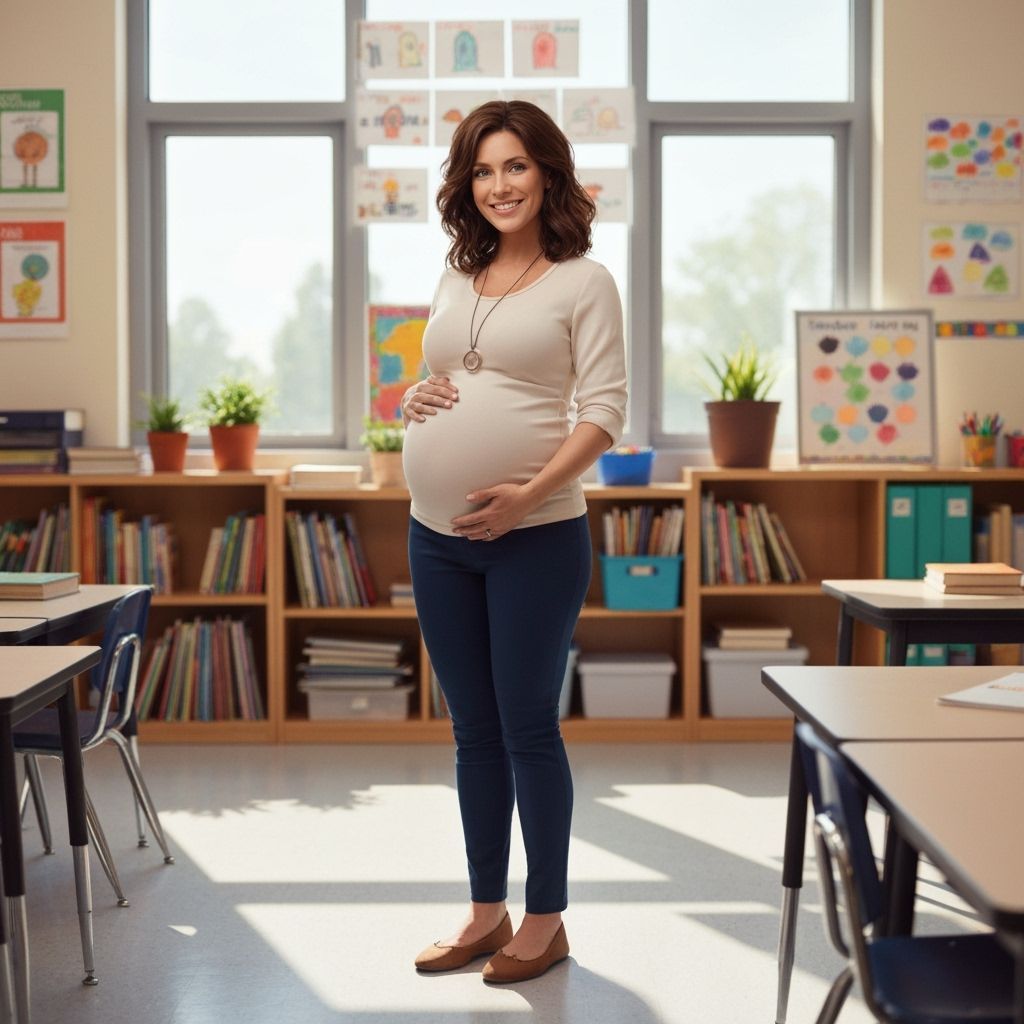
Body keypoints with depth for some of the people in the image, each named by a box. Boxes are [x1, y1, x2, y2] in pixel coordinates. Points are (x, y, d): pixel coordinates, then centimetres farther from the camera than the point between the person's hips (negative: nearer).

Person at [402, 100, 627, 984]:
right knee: (473, 729, 12)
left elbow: (605, 411, -9)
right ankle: (486, 912, 24)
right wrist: (412, 402, -1)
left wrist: (527, 493, -19)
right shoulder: (456, 280, 14)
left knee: (528, 726, 1)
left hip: (534, 536, -6)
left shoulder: (583, 281, -3)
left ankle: (546, 920, 16)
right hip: (437, 536, 6)